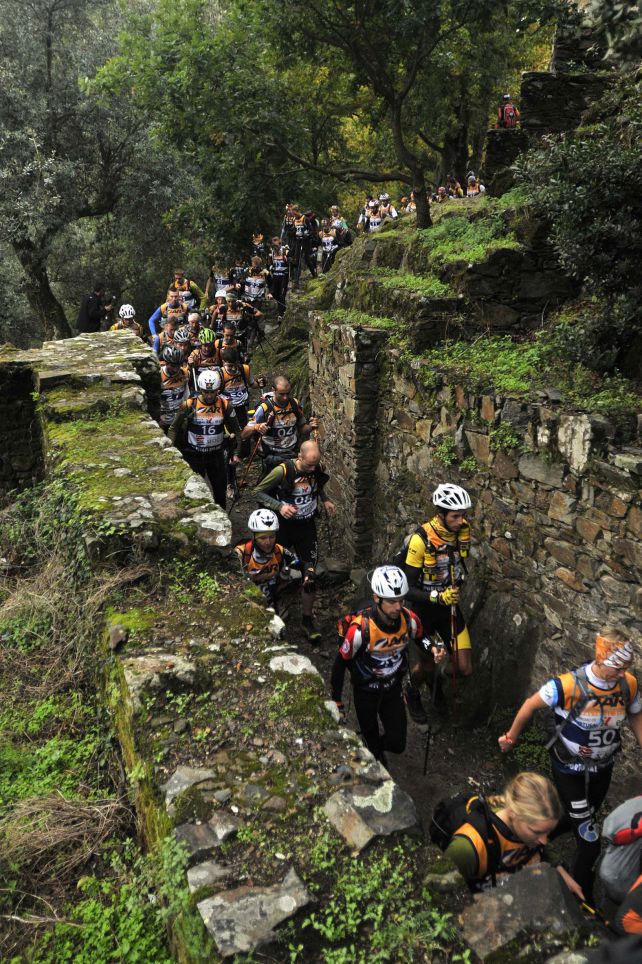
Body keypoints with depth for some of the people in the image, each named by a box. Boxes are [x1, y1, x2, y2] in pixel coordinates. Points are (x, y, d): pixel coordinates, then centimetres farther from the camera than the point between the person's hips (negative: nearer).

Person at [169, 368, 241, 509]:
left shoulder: (225, 405, -5)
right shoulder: (189, 405, -11)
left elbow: (236, 430, 6)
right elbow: (174, 429, -2)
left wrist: (236, 453, 1)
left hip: (216, 454, 2)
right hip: (194, 455, -2)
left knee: (220, 489, 11)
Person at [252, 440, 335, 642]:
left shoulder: (317, 470, -8)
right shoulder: (283, 471, -22)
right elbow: (257, 492, -14)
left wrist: (325, 500, -3)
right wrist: (280, 506, -27)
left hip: (307, 527, 3)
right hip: (285, 525, -2)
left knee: (310, 574, -2)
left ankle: (307, 620, 11)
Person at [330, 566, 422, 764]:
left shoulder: (410, 620, -22)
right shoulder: (360, 628, -34)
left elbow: (420, 639, 5)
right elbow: (340, 663, -18)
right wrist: (336, 701, -11)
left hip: (393, 688, 3)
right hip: (366, 690, -3)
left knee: (397, 744, 8)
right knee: (371, 739, 16)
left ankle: (377, 747, 42)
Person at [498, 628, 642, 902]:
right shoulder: (569, 685, -31)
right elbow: (531, 705, -16)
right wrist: (510, 737, -3)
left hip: (602, 768, 5)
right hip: (569, 769, -5)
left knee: (578, 821, 23)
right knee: (589, 839, -2)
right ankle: (584, 897, 21)